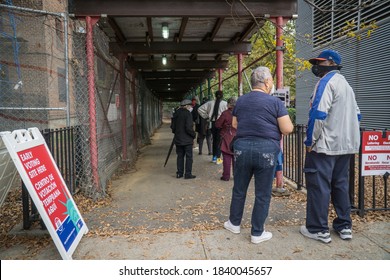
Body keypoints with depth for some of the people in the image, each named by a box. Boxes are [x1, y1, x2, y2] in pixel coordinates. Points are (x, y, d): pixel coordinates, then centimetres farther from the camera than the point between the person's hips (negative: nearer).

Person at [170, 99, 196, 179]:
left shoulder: (176, 113, 7)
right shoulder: (187, 113, -15)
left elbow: (172, 126, 12)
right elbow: (188, 128, -20)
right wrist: (193, 135, -6)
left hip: (178, 139, 7)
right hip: (187, 139, -7)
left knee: (180, 156, 14)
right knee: (189, 156, 2)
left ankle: (179, 173, 18)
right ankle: (188, 174, 4)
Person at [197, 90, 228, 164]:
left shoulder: (210, 103, 4)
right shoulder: (225, 104, -7)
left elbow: (200, 109, 3)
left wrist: (206, 117, 6)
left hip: (213, 123, 4)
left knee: (214, 140, 16)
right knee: (219, 140, 2)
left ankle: (214, 157, 24)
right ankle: (218, 158, 2)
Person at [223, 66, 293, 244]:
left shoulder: (241, 100, 7)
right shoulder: (275, 102, -6)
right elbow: (287, 129, -9)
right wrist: (273, 125, 11)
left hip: (242, 148, 4)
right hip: (266, 150, -4)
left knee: (239, 189, 17)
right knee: (263, 194, 7)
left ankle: (234, 223, 32)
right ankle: (257, 233, 16)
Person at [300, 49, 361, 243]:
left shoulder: (326, 82, -9)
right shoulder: (345, 84, 18)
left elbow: (318, 114, -20)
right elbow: (356, 114, 21)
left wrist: (310, 141, -14)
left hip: (325, 145, -9)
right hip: (345, 145, 9)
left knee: (318, 185, -3)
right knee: (340, 184, 15)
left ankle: (318, 229, 3)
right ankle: (344, 226, 22)